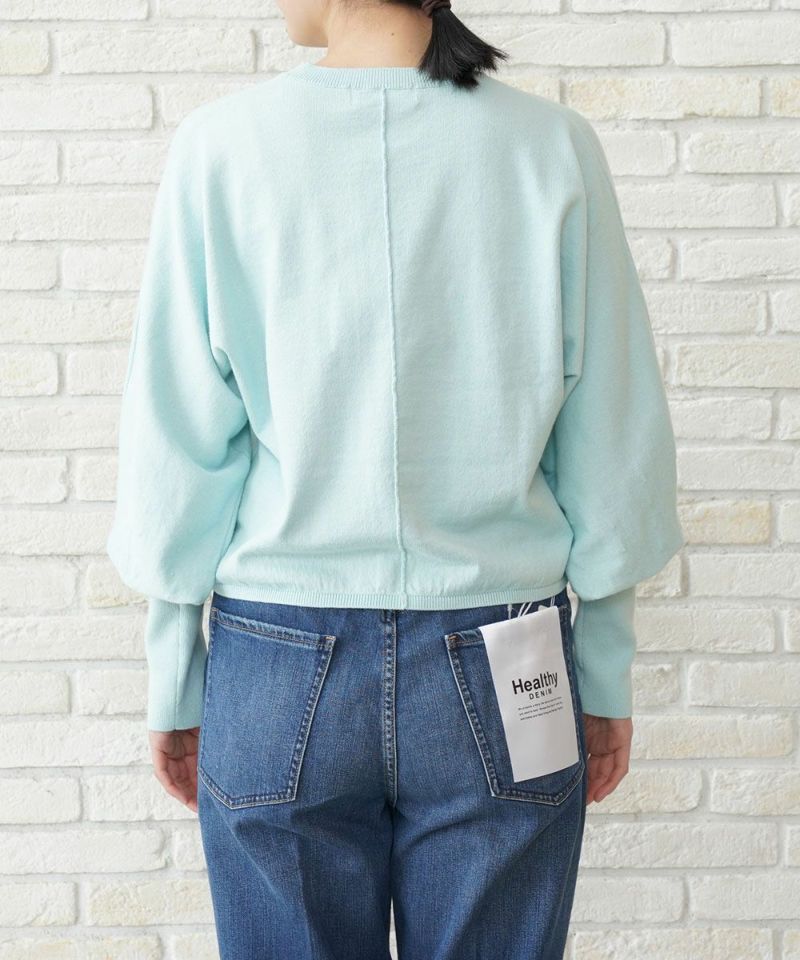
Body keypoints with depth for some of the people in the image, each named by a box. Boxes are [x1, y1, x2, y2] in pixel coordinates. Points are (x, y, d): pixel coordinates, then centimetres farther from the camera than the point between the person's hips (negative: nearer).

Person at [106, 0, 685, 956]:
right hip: (502, 676, 1)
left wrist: (174, 685, 7)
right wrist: (605, 679, 10)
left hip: (279, 675, 0)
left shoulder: (221, 145, -8)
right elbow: (612, 444, -1)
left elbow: (177, 449, -5)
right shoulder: (554, 147, -5)